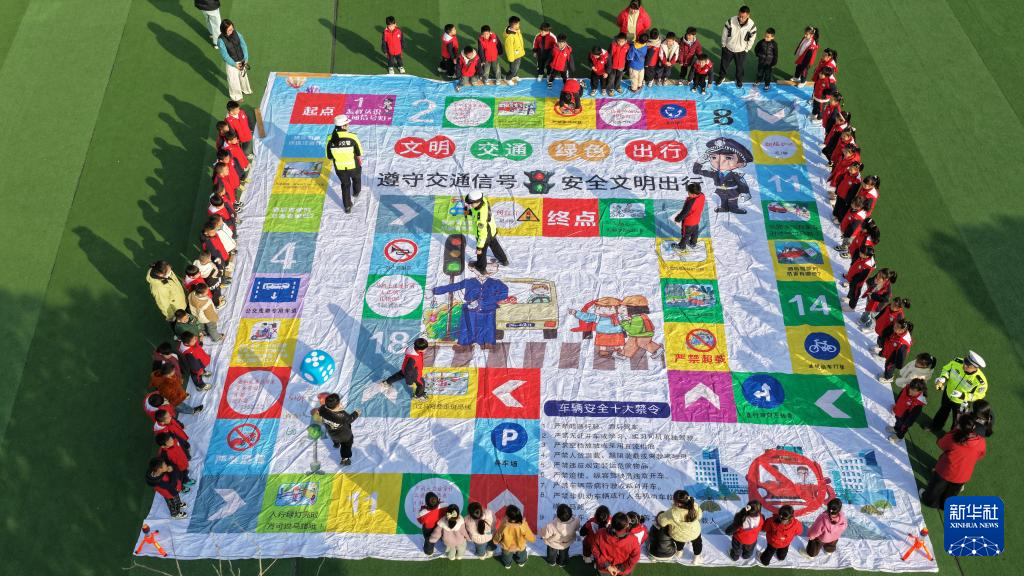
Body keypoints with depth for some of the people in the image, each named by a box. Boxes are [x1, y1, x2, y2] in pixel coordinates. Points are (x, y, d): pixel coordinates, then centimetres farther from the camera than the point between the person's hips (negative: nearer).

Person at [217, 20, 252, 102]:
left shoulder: (236, 33, -15)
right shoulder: (221, 40, -27)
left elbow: (243, 45, -8)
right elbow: (225, 55, -22)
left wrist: (245, 59, -13)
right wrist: (235, 64, -19)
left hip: (241, 60, 5)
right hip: (231, 62, -5)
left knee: (243, 75, 27)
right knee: (234, 80, 13)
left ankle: (245, 89, 56)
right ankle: (236, 96, 38)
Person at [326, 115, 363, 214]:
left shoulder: (331, 139, -17)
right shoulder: (352, 137, -25)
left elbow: (329, 156, -5)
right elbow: (359, 154, -15)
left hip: (340, 168, 1)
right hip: (354, 166, -1)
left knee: (345, 184, 27)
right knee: (356, 178, 33)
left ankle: (347, 207, 32)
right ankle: (356, 193, 62)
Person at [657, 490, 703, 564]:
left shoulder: (672, 513, -44)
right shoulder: (695, 507, -35)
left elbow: (662, 521, -25)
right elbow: (699, 515, -11)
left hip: (677, 535, -1)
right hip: (694, 533, 1)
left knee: (680, 541, 38)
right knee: (697, 542, 37)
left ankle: (679, 553, 65)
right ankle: (696, 559, 57)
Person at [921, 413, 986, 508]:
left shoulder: (952, 438, -34)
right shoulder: (981, 442, -26)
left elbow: (941, 443, -10)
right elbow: (980, 456, -5)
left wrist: (956, 427, -10)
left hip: (946, 471, -2)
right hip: (962, 476, 2)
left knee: (936, 488, 30)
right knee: (950, 494, 32)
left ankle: (928, 499, 54)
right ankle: (945, 505, 56)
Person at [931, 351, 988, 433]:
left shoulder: (980, 381, -39)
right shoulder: (957, 362, -30)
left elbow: (978, 395, -21)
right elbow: (947, 368, -8)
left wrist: (963, 396, -34)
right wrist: (942, 379, -25)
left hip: (961, 403, -4)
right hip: (947, 395, 4)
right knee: (942, 412, 33)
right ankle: (936, 427, 61)